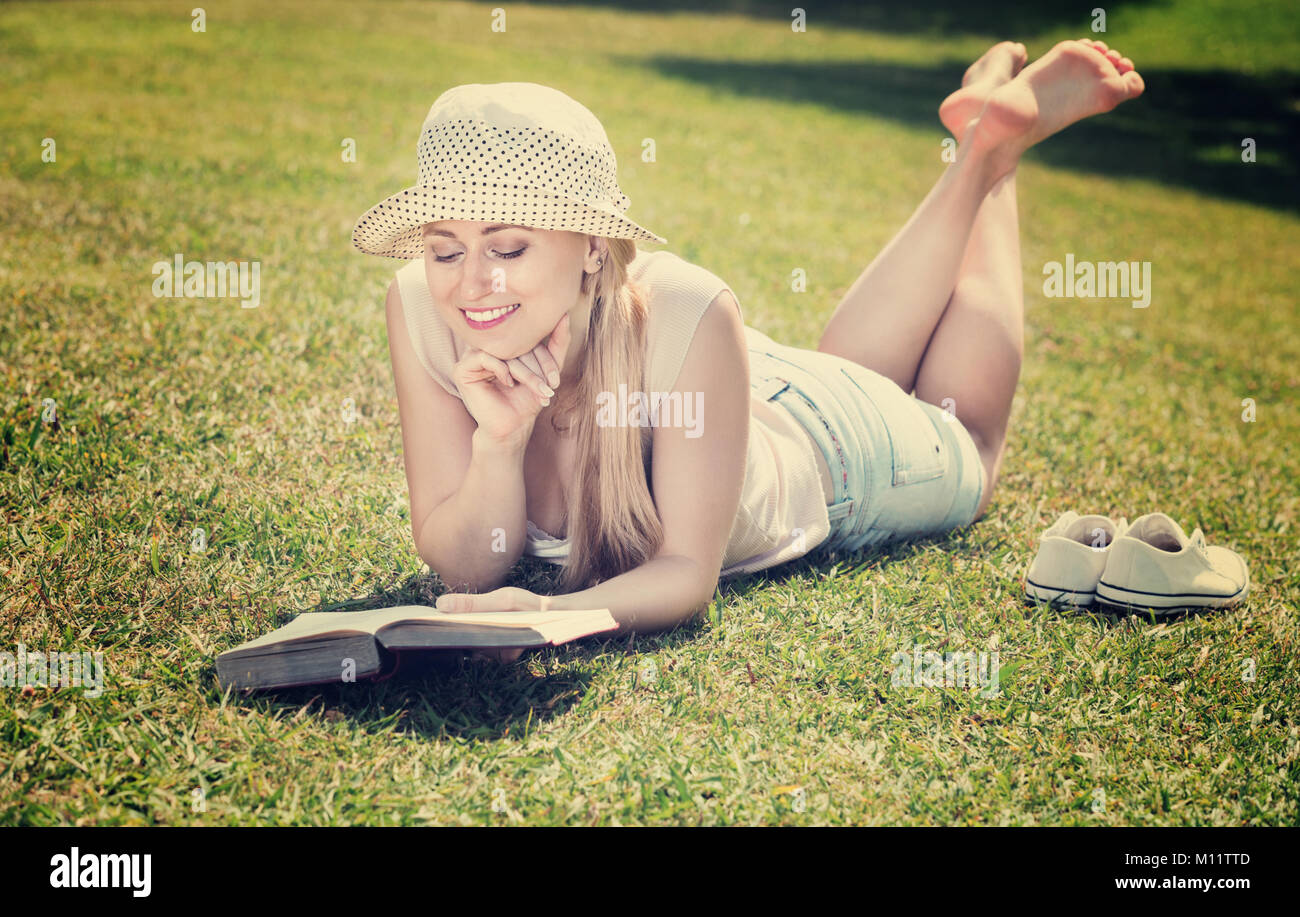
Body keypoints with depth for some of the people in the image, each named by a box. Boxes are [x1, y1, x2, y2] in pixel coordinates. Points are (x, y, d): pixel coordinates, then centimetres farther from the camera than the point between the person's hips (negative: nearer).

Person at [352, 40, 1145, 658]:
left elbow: (688, 576, -40)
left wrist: (549, 615, -59)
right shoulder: (420, 309, -35)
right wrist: (498, 443, -47)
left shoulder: (685, 317, -46)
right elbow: (465, 568, -28)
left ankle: (997, 140, 39)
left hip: (816, 440, -3)